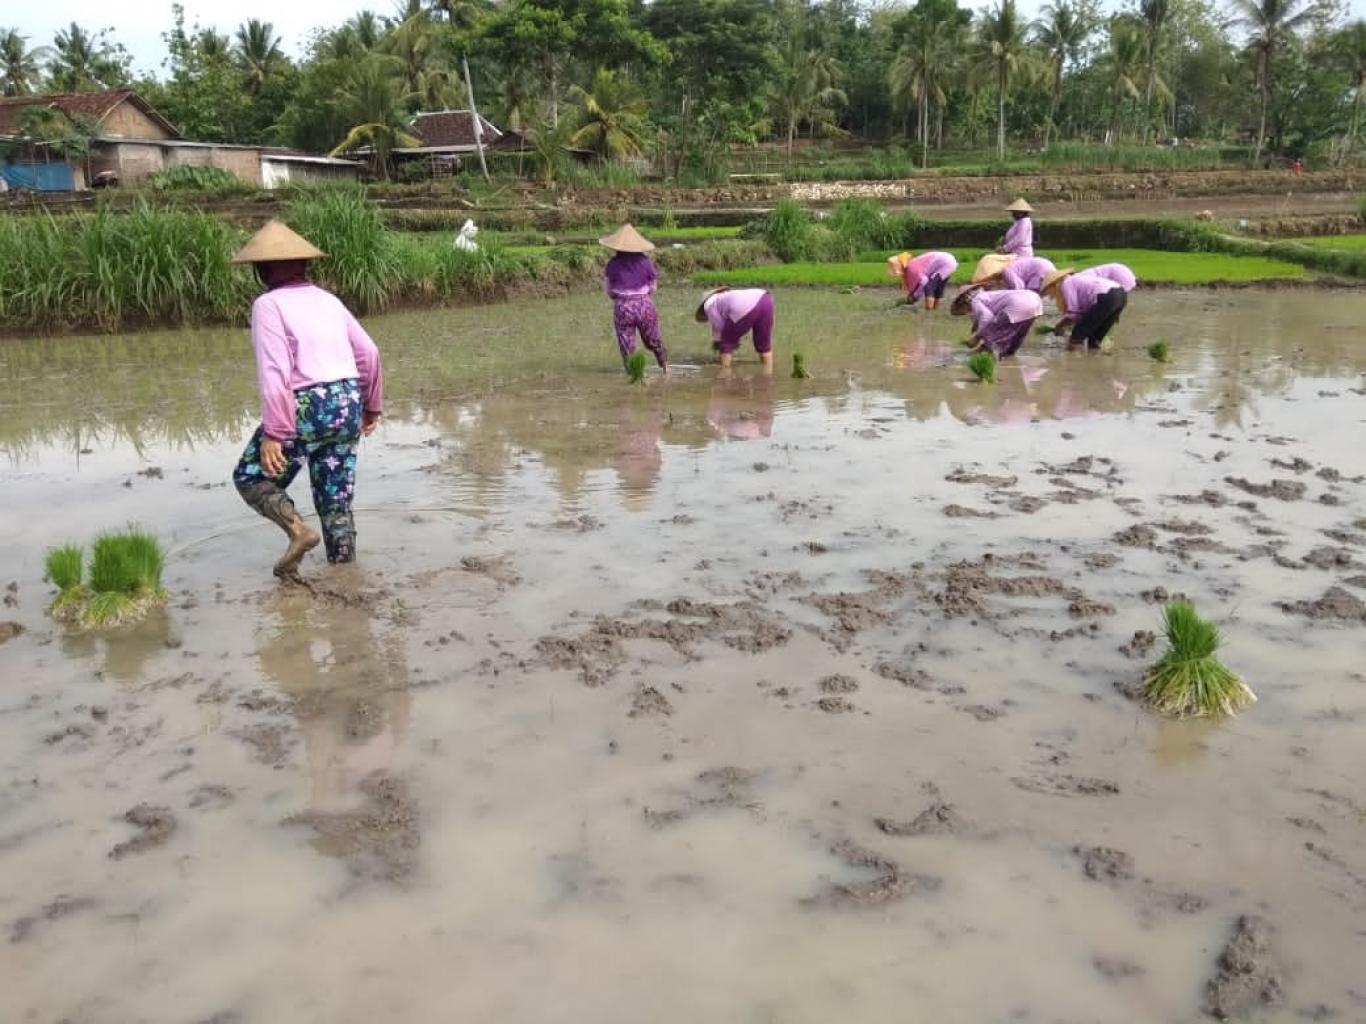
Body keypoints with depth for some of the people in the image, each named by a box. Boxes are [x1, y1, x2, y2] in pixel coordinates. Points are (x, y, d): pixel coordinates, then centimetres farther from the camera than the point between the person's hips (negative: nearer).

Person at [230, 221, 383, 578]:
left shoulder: (269, 304, -7)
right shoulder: (328, 300, 13)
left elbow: (275, 371, -17)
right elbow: (368, 354, 14)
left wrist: (273, 433, -18)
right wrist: (371, 405, 25)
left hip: (305, 410, -6)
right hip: (348, 407, 6)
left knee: (251, 478, 12)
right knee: (337, 502, 14)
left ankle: (297, 531, -9)